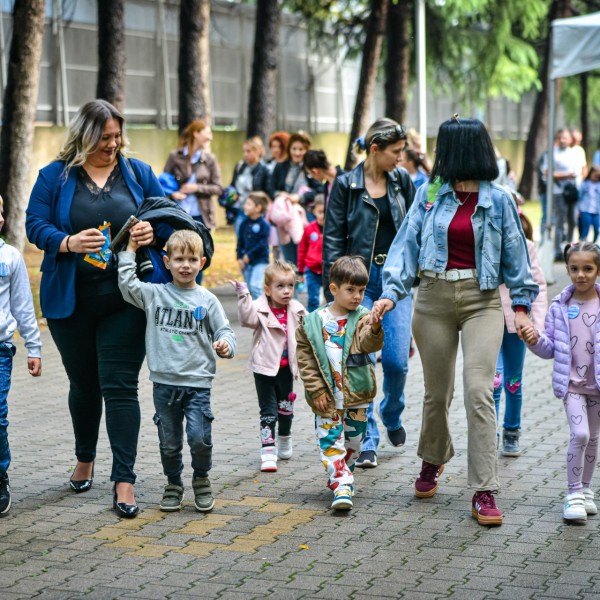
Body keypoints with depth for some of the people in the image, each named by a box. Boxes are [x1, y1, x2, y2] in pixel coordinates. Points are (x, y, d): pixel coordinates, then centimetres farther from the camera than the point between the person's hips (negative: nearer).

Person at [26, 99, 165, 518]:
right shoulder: (55, 176, 3)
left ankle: (124, 480, -4)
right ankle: (85, 458, 39)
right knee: (83, 384, 16)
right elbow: (36, 225, -3)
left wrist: (155, 232, -14)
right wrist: (69, 242, -22)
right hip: (71, 300, 1)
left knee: (120, 387, -6)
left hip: (125, 299, -1)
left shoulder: (138, 173, 6)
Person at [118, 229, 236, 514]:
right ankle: (173, 485, 28)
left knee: (199, 437, -11)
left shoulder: (206, 300, 2)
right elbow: (127, 284, -3)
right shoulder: (155, 294, 5)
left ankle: (201, 480, 14)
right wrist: (130, 249, 0)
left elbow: (224, 331, 5)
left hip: (197, 383, -2)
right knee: (169, 442, 8)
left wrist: (225, 345, -17)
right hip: (164, 382, 2)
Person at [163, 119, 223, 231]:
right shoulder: (175, 156, -1)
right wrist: (172, 194, -16)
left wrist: (197, 188, -13)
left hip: (201, 216, 1)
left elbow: (218, 188, 1)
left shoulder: (210, 160, 2)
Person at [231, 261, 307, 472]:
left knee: (286, 407, 19)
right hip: (264, 367, -4)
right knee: (268, 409, -3)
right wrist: (243, 296, -43)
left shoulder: (296, 310, 1)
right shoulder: (261, 309, -13)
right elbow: (247, 318, -32)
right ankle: (268, 451, -1)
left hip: (286, 367, 4)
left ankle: (284, 439, 42)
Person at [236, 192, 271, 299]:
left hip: (260, 261, -6)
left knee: (255, 286, -19)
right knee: (249, 289, 11)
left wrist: (249, 255, -16)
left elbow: (262, 244, -16)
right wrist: (239, 258, 0)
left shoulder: (264, 225, -11)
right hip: (246, 262, 6)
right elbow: (240, 242, 9)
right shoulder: (244, 223, 6)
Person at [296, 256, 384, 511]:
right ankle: (342, 485, -8)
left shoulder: (362, 318, -3)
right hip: (327, 397, -1)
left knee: (353, 441, 12)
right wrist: (316, 390, -4)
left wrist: (375, 329, -46)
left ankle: (339, 477, 31)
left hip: (357, 394, 1)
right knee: (330, 441, -7)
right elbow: (305, 358, 1)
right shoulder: (313, 322, -3)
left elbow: (369, 343, -23)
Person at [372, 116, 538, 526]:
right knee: (437, 392, 12)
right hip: (434, 297, 2)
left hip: (482, 300, -2)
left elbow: (515, 254, 6)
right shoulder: (430, 194, 3)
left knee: (479, 392, -14)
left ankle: (485, 492, -10)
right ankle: (433, 459, 41)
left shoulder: (498, 200, 0)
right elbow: (408, 242, 0)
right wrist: (392, 292, -11)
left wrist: (522, 306, 2)